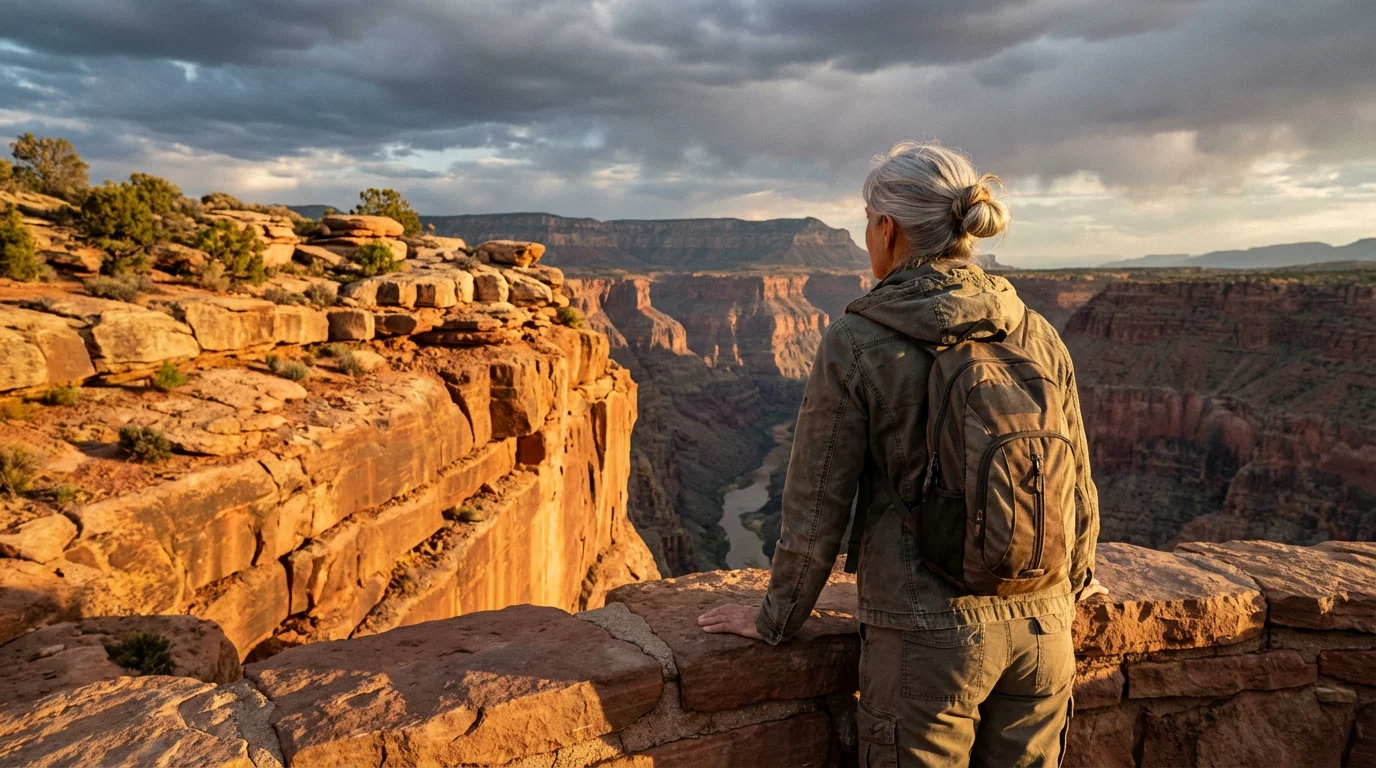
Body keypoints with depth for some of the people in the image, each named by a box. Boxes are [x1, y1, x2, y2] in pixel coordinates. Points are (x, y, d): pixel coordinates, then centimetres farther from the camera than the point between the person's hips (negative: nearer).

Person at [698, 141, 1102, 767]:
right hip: (1041, 632, 5)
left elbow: (817, 509, -10)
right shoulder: (1038, 335, -1)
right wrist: (1075, 580, 27)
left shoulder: (857, 343, -14)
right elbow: (1078, 491, 8)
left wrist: (776, 618, 6)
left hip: (930, 640, -4)